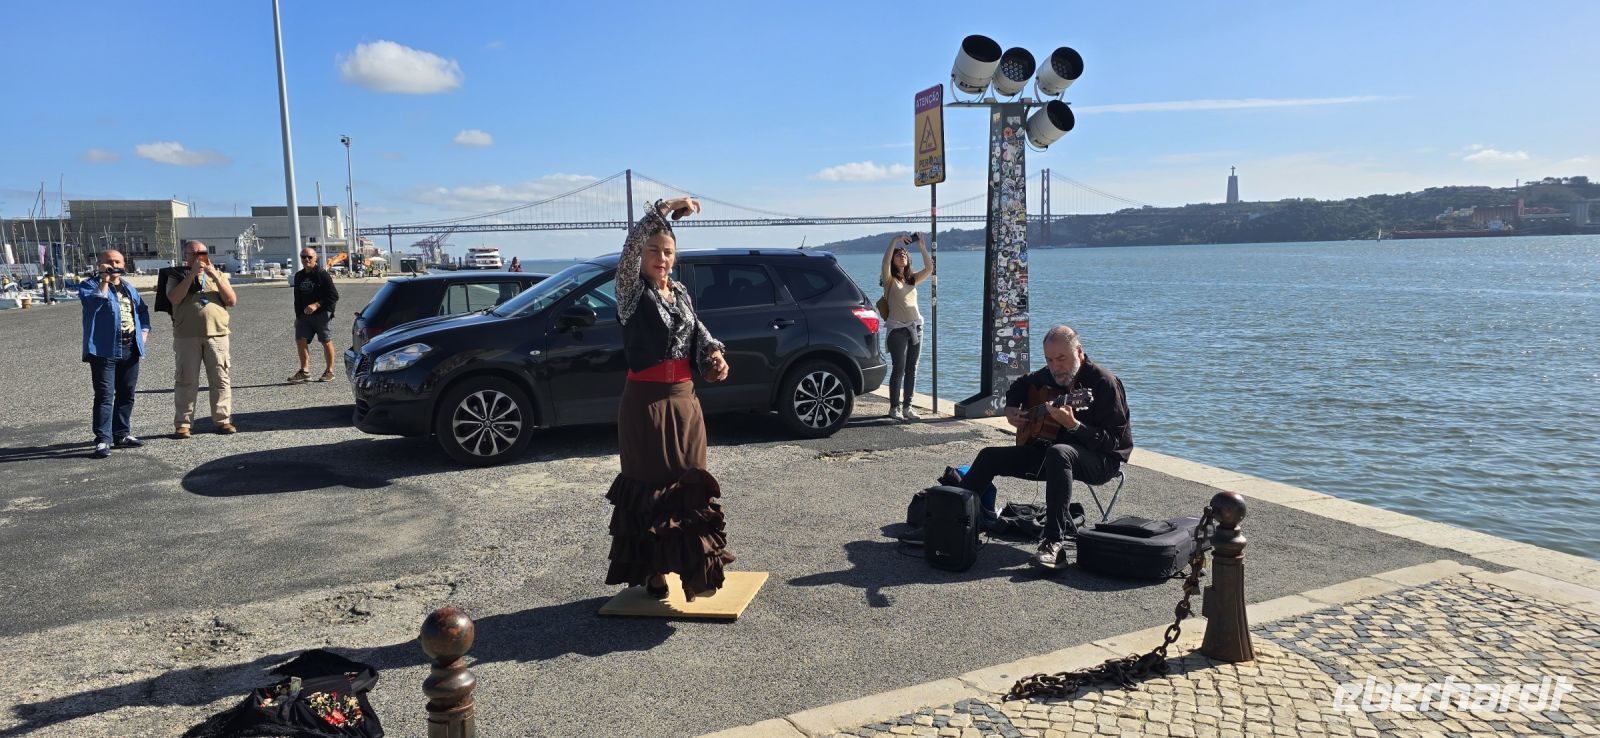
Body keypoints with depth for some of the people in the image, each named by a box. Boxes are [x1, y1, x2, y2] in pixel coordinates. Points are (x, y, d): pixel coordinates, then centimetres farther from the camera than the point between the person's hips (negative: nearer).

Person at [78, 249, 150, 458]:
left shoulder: (128, 288, 18)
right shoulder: (89, 285, -2)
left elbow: (142, 309, 25)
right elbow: (94, 301, -22)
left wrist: (144, 330, 12)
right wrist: (104, 280, -24)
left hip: (130, 349, 6)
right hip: (105, 349, -6)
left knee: (126, 394, 11)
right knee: (105, 395, -8)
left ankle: (122, 435, 21)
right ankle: (103, 440, -7)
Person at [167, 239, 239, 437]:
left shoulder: (218, 275, 16)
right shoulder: (177, 277, 10)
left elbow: (232, 300, 3)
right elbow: (174, 298, -10)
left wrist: (215, 277, -7)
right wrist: (192, 274, -13)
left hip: (217, 334, 2)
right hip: (187, 337, -2)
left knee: (221, 380, 2)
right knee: (186, 381, 0)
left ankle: (223, 420, 9)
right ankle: (182, 424, 4)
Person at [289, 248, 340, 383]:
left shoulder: (322, 274, -8)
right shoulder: (299, 276, 12)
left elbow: (334, 296, -13)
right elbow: (297, 298, 21)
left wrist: (316, 305, -21)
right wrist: (297, 316, 17)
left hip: (322, 313, -6)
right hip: (304, 315, 6)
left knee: (326, 341, 0)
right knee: (300, 340, -2)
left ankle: (329, 371, 9)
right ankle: (305, 371, 3)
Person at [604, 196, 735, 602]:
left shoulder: (680, 292, 10)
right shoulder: (631, 291, -7)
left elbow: (698, 331, 8)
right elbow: (630, 243, -23)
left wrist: (714, 355, -14)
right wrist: (667, 207, -28)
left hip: (684, 399, 6)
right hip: (646, 402, -5)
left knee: (689, 484, 10)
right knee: (651, 485, 2)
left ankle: (690, 565, 22)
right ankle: (653, 571, 12)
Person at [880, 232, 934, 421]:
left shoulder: (912, 279, 15)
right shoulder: (890, 280, 0)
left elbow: (929, 269, 2)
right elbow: (885, 262, -19)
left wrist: (922, 247, -2)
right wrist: (894, 241, -16)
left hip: (915, 327, 5)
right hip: (898, 329, -5)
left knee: (911, 369, 6)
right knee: (899, 368, -8)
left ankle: (907, 406, 12)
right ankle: (894, 407, -1)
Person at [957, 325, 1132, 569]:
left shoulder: (1103, 382, -18)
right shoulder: (1048, 377, 3)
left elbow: (1113, 442, -22)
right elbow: (1019, 386, 26)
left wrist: (1073, 425, -34)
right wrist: (1011, 410, 6)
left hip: (1102, 459, -7)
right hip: (1050, 447, 7)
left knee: (1058, 453, -41)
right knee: (990, 456, -4)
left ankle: (1054, 540, -44)